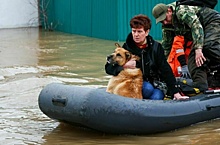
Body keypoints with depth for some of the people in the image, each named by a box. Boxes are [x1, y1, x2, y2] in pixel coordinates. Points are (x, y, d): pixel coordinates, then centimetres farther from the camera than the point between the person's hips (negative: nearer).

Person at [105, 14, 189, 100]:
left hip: (155, 84, 1)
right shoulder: (126, 48, -5)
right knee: (148, 88, -33)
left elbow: (166, 71, -4)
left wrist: (175, 93, -11)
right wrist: (124, 66, -26)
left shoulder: (155, 47, -2)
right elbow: (108, 68, -6)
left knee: (156, 97, -31)